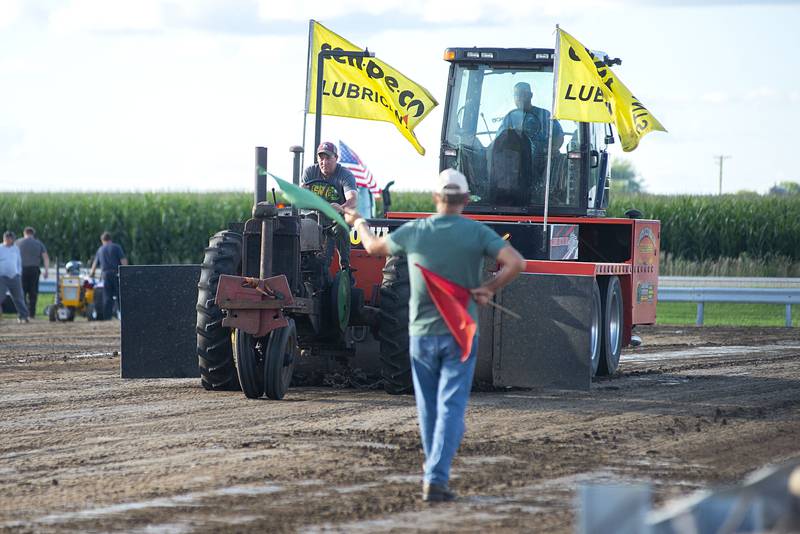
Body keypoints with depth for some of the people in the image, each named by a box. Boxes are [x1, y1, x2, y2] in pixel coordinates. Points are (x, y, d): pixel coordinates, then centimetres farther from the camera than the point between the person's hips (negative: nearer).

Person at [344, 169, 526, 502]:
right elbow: (516, 263, -18)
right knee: (451, 408, -4)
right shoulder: (477, 233, -8)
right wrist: (489, 289, -6)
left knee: (428, 408, 16)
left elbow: (374, 247, 16)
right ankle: (436, 479, -16)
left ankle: (434, 472, 27)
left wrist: (358, 222, 35)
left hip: (421, 333, 2)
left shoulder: (413, 232, -2)